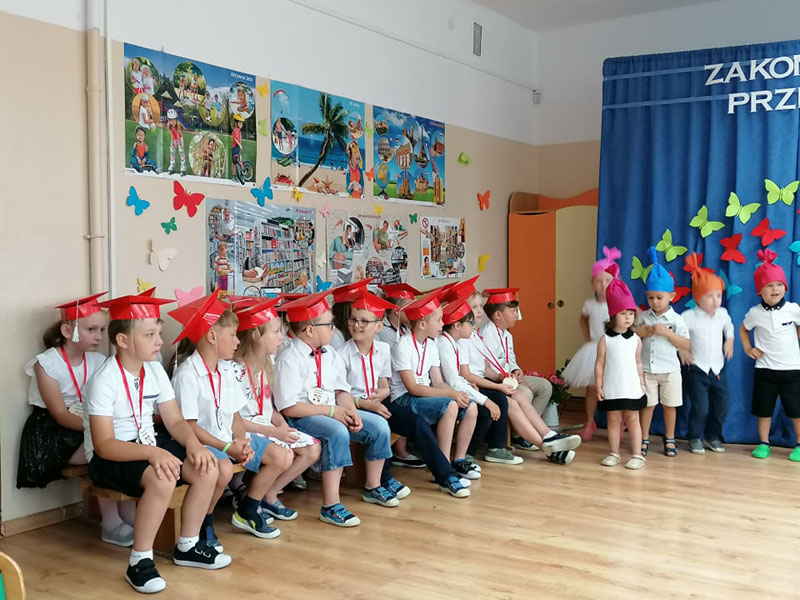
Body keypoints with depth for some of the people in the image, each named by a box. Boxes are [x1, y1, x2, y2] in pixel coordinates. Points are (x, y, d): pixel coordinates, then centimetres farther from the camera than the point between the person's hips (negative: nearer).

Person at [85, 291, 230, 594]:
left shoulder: (155, 370, 1)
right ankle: (139, 562, -18)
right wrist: (152, 453, -39)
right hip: (109, 458, -7)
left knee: (207, 469, -12)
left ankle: (187, 546, 6)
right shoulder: (104, 381, -21)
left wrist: (193, 443, -20)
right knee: (162, 479, -35)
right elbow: (104, 445, -26)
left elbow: (175, 421, 2)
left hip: (148, 444, 7)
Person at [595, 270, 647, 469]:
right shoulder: (605, 340, -4)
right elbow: (600, 364, -2)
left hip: (631, 388, 1)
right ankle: (614, 454, 18)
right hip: (611, 389, -1)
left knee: (632, 420, 5)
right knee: (613, 420, 8)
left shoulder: (636, 339, 2)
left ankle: (637, 455, 11)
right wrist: (599, 386, -3)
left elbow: (638, 363, 9)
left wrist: (642, 383, 8)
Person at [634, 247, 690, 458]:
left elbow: (686, 345, -9)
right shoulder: (643, 317, 1)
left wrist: (667, 332, -20)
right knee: (647, 405, 7)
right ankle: (644, 439, 17)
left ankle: (669, 439, 23)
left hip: (669, 369, -1)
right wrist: (646, 331, -14)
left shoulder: (676, 319, -6)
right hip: (647, 369, 1)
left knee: (669, 405, 9)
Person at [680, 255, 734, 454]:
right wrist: (682, 351, -13)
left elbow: (729, 326, 24)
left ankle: (712, 436, 28)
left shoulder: (723, 313, 2)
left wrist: (729, 340, 11)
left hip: (718, 368, 5)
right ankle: (695, 438, 12)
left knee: (721, 407, 7)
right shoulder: (689, 317, -14)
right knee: (700, 407, -9)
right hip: (696, 369, -5)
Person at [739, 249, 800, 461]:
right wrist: (747, 348, 5)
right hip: (764, 370, 1)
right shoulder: (755, 313, -3)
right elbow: (743, 329, 15)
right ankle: (764, 443, 22)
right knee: (764, 410, 9)